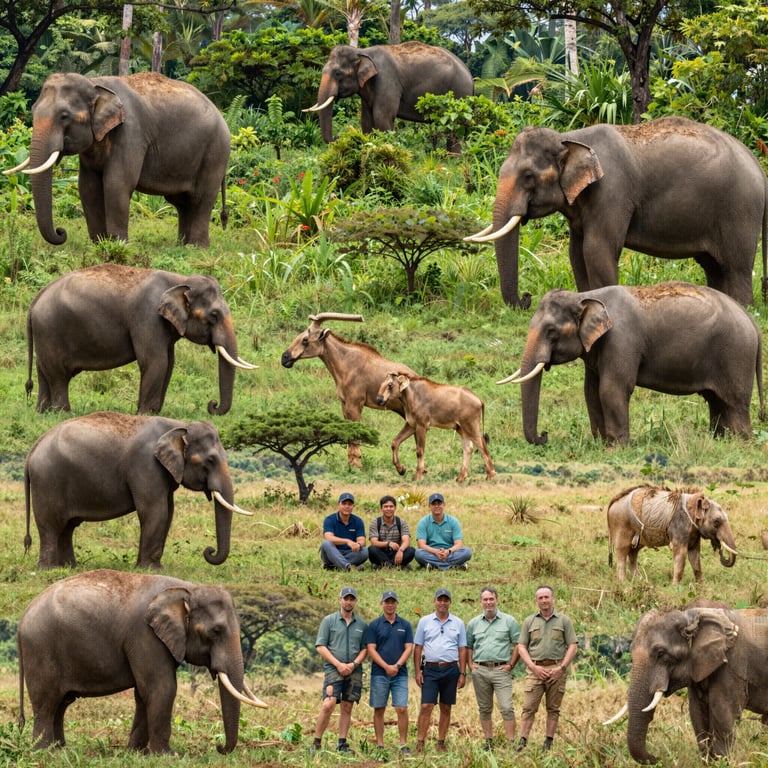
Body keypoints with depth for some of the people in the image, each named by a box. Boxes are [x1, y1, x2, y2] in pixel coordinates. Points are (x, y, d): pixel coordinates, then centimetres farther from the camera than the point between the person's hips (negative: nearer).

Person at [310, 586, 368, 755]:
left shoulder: (362, 625, 12)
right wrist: (338, 664, -10)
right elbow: (321, 646, -1)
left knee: (347, 707, 5)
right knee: (328, 705, -16)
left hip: (354, 671, 4)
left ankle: (342, 743, 9)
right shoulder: (329, 621, 3)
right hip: (333, 670, -4)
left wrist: (354, 664, -6)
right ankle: (316, 743, -10)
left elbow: (364, 649, 13)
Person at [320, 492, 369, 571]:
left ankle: (332, 566, -29)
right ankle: (347, 567, -56)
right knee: (326, 544, -34)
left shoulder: (358, 521, 4)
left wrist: (358, 544, -33)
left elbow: (362, 541, -6)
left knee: (364, 551, -26)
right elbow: (328, 538, -22)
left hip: (350, 555, 3)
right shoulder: (329, 520, -5)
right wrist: (347, 541, -37)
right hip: (333, 554, -3)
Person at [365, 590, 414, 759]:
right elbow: (371, 650, -2)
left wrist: (397, 665, -11)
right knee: (379, 710, 2)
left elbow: (409, 648, 4)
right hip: (379, 674, -1)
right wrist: (386, 667, -13)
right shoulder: (375, 625, 4)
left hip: (400, 674, 1)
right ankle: (380, 747, 6)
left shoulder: (405, 625, 9)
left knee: (402, 709, -6)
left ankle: (403, 745, 1)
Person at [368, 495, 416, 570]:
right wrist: (388, 543, -34)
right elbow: (373, 543, -14)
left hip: (396, 554, 1)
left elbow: (406, 541, -13)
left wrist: (401, 550, -37)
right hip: (381, 554, -1)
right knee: (372, 549, -33)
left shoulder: (401, 522, 2)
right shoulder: (375, 523, 0)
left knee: (411, 551, -28)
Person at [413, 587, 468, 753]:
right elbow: (417, 648, 6)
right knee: (426, 707, -9)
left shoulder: (458, 623, 8)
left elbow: (462, 650, 9)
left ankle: (441, 743, 12)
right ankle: (420, 742, -9)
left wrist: (463, 674, 2)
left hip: (450, 669, 2)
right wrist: (417, 671, -3)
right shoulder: (425, 622, 6)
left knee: (446, 708, 6)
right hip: (430, 669, -2)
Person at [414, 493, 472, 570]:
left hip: (450, 554, 1)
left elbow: (459, 544, -4)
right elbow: (421, 545, -8)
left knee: (467, 551, -26)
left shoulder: (453, 522, 5)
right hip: (431, 554, -1)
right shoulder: (423, 522, 3)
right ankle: (455, 565, -37)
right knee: (419, 553, -34)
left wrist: (448, 551, -26)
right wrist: (436, 552, -27)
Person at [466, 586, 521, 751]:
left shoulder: (509, 621, 3)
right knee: (484, 709, 8)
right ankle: (488, 742, 14)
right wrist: (470, 665, 5)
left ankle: (512, 742, -9)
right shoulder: (474, 623, 11)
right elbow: (468, 647, 18)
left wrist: (511, 665, -3)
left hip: (501, 669, -3)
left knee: (507, 709, -10)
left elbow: (518, 644, 5)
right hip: (480, 671, 3)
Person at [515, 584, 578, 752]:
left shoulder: (563, 620, 6)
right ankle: (522, 742, -10)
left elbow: (573, 646, 3)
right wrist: (533, 667, -6)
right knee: (528, 707, -7)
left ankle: (548, 744, 8)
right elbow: (521, 647, 8)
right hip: (535, 670, 1)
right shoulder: (529, 622, 10)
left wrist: (562, 667, -9)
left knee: (553, 709, 3)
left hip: (556, 670, -1)